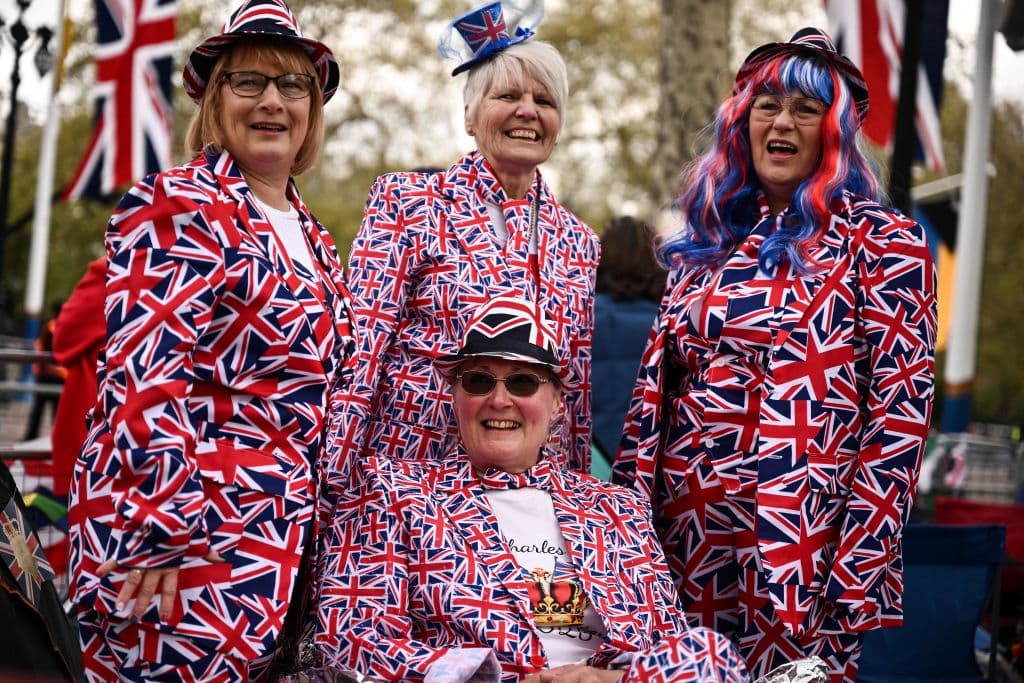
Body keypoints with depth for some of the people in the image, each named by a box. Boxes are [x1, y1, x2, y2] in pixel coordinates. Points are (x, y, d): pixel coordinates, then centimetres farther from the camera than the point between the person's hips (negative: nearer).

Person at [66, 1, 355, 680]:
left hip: (288, 542, 8)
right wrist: (163, 531, -22)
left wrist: (322, 526, 19)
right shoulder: (176, 208, -7)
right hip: (190, 545, -8)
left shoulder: (314, 242, 17)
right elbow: (144, 378, -16)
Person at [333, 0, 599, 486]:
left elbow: (577, 387, 15)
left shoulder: (576, 241, 10)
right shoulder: (408, 203, -3)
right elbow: (361, 349, -8)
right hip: (408, 464, -4)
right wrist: (340, 476, -13)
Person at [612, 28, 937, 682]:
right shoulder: (708, 241, 12)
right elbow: (655, 387, 11)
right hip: (687, 524, 5)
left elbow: (899, 413, -8)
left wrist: (861, 565, -14)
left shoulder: (883, 243, -3)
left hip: (803, 530, -4)